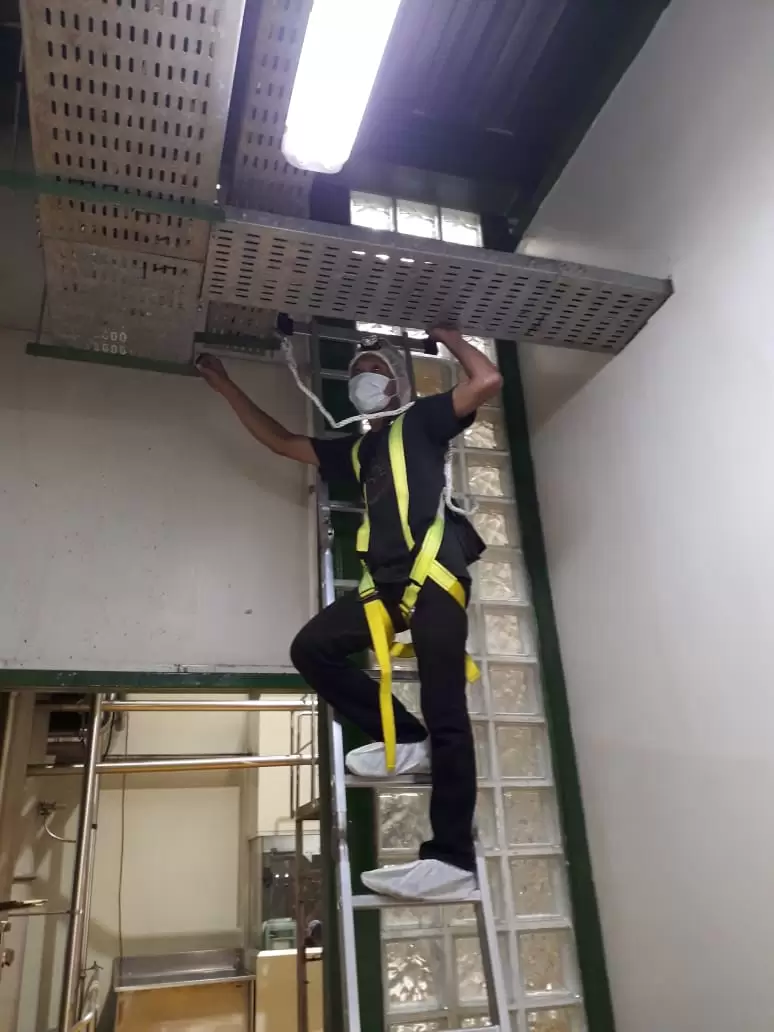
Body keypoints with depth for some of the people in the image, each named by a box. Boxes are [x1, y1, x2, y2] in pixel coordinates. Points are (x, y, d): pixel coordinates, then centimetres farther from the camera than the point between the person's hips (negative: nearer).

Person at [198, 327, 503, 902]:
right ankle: (405, 741, 0)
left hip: (436, 573, -7)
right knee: (313, 648, -6)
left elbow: (488, 381, 0)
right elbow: (280, 441, 35)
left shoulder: (421, 421, 14)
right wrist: (227, 388, 37)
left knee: (444, 712, -11)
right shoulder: (355, 450, 29)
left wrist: (446, 336, 12)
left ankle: (454, 860, -9)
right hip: (388, 583, 7)